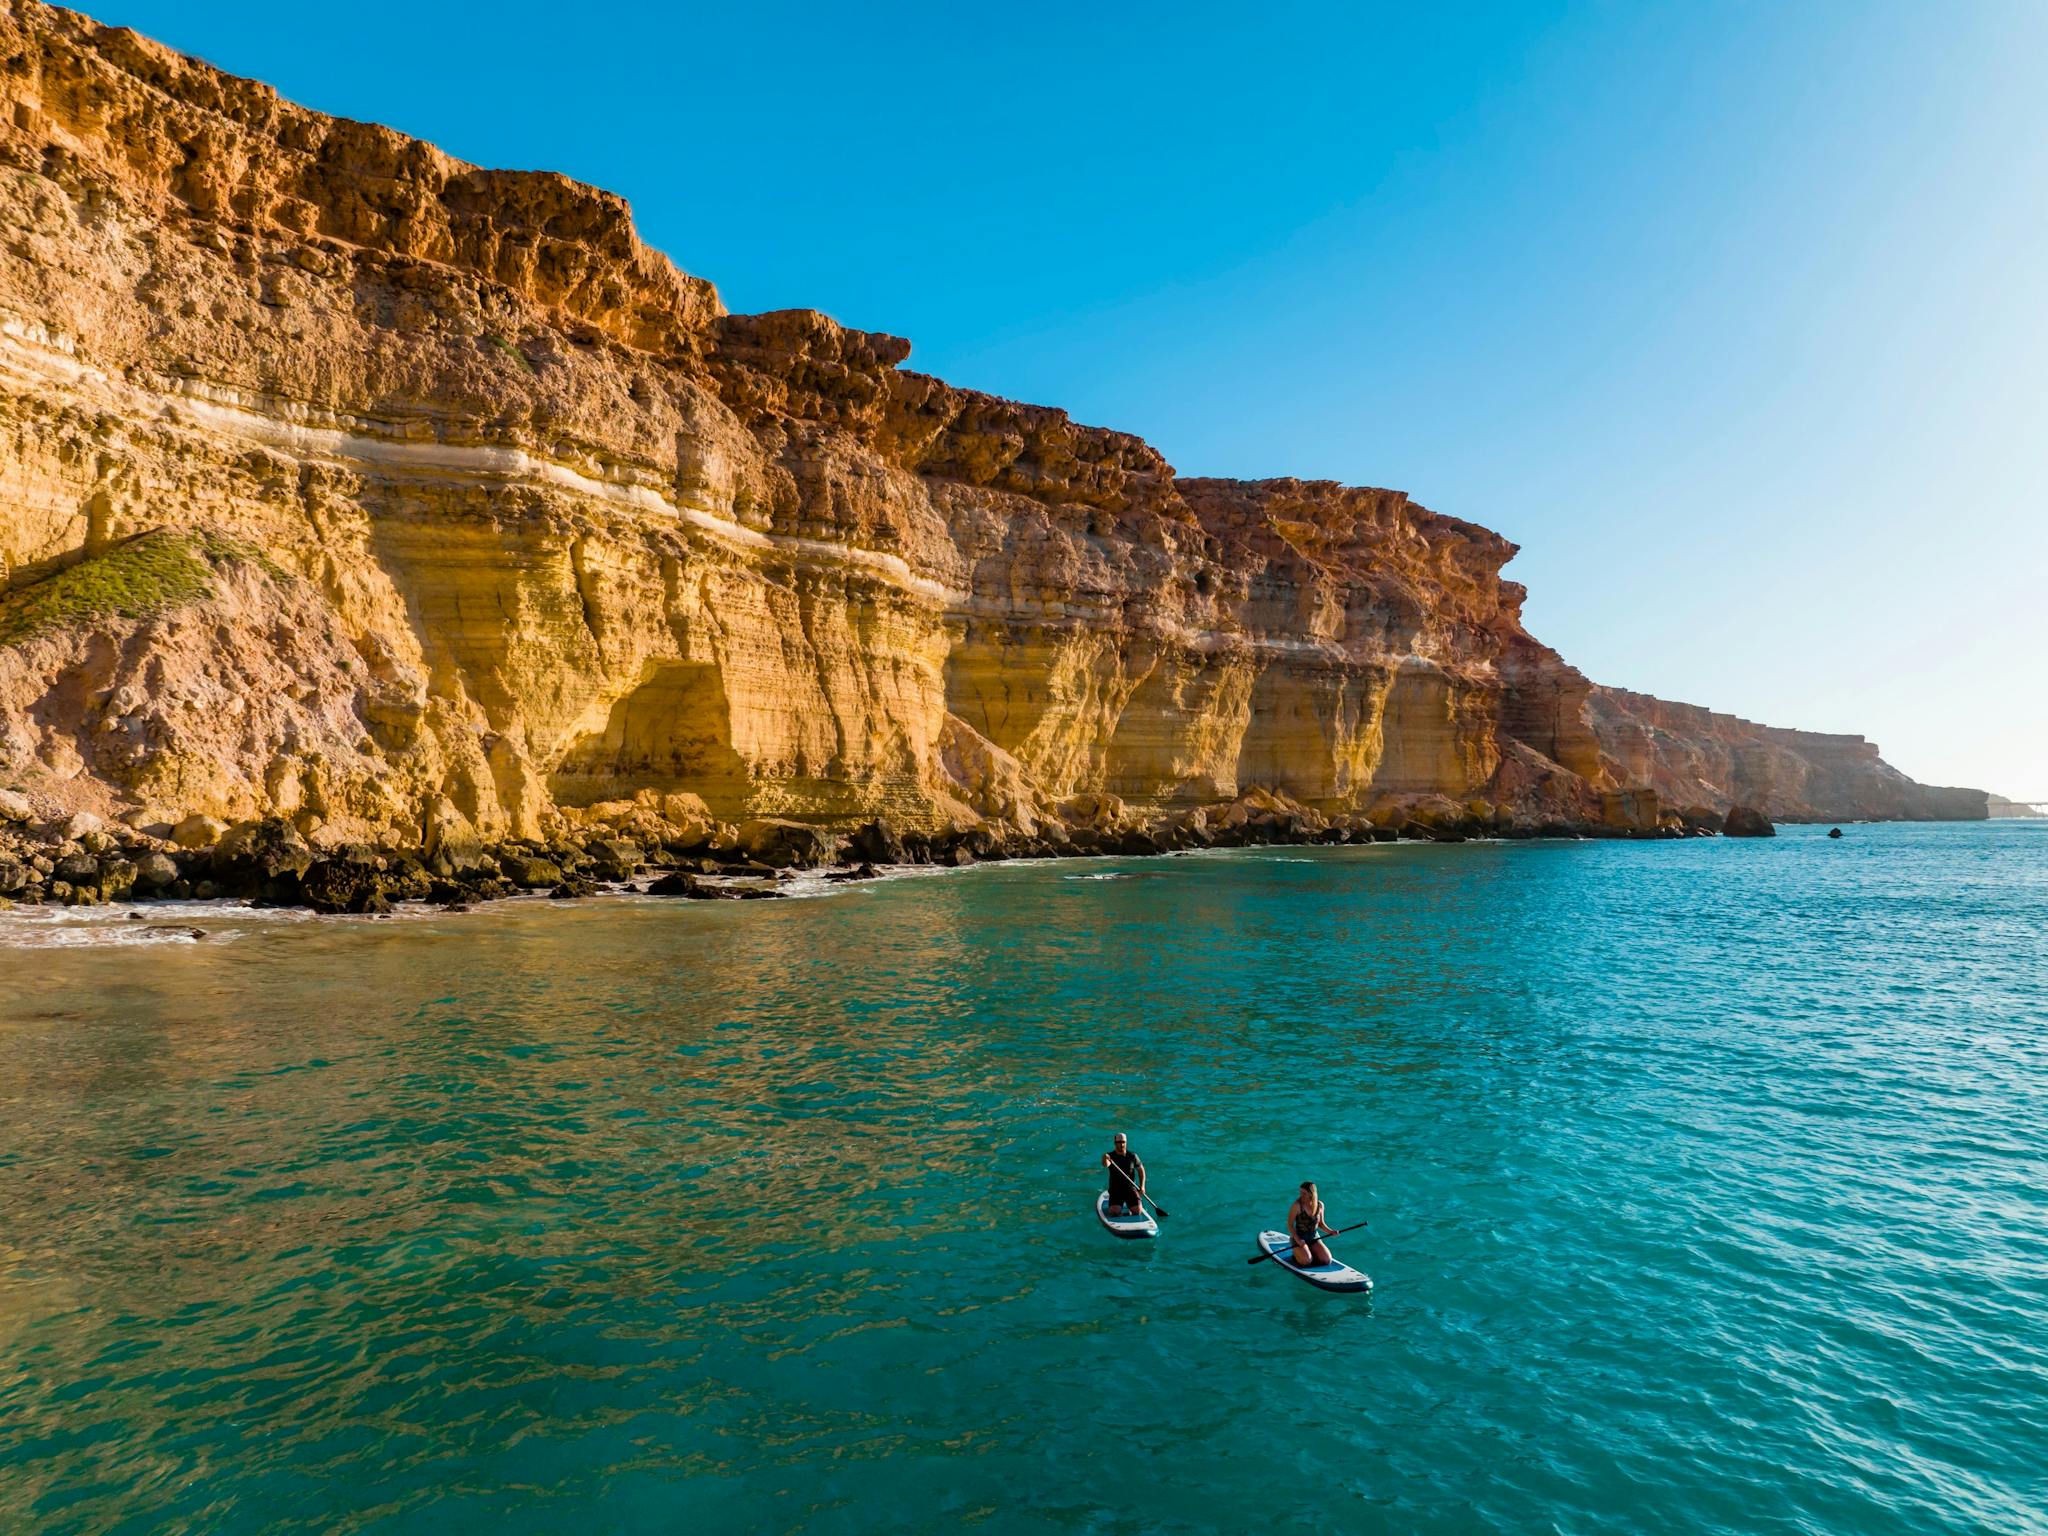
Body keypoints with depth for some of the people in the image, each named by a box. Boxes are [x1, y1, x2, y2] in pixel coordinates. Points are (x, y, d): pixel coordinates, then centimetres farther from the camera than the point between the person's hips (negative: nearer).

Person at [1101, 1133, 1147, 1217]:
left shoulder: (1132, 1156, 1)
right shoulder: (1111, 1156, -7)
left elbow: (1141, 1170, 13)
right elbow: (1105, 1165, -30)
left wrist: (1142, 1186, 1)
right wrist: (1105, 1158, -54)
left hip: (1130, 1188, 2)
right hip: (1115, 1189, -2)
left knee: (1137, 1211, -17)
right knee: (1114, 1212, -23)